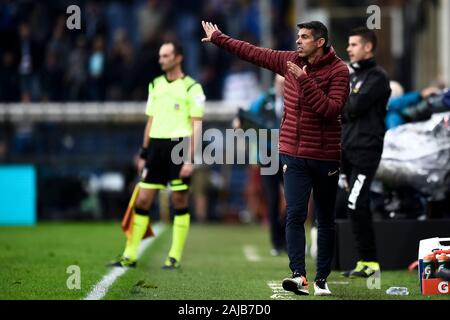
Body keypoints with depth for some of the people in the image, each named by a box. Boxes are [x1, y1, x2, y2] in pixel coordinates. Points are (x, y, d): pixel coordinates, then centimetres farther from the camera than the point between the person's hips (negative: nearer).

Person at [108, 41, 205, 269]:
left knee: (180, 203, 0)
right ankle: (130, 256, 5)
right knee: (142, 201, 2)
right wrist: (143, 154, 16)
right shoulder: (155, 85, 14)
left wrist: (191, 159, -13)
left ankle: (175, 257, 7)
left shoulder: (191, 87, -3)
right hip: (156, 145, 5)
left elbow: (196, 126, -6)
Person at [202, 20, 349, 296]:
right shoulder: (290, 61, 6)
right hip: (294, 155, 3)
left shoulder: (338, 71, -9)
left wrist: (304, 80, -25)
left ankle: (322, 279, 13)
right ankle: (299, 275, -19)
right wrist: (218, 38, 22)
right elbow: (254, 53, 17)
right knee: (295, 215, -11)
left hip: (325, 157, -3)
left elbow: (331, 110, -21)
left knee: (326, 220, 7)